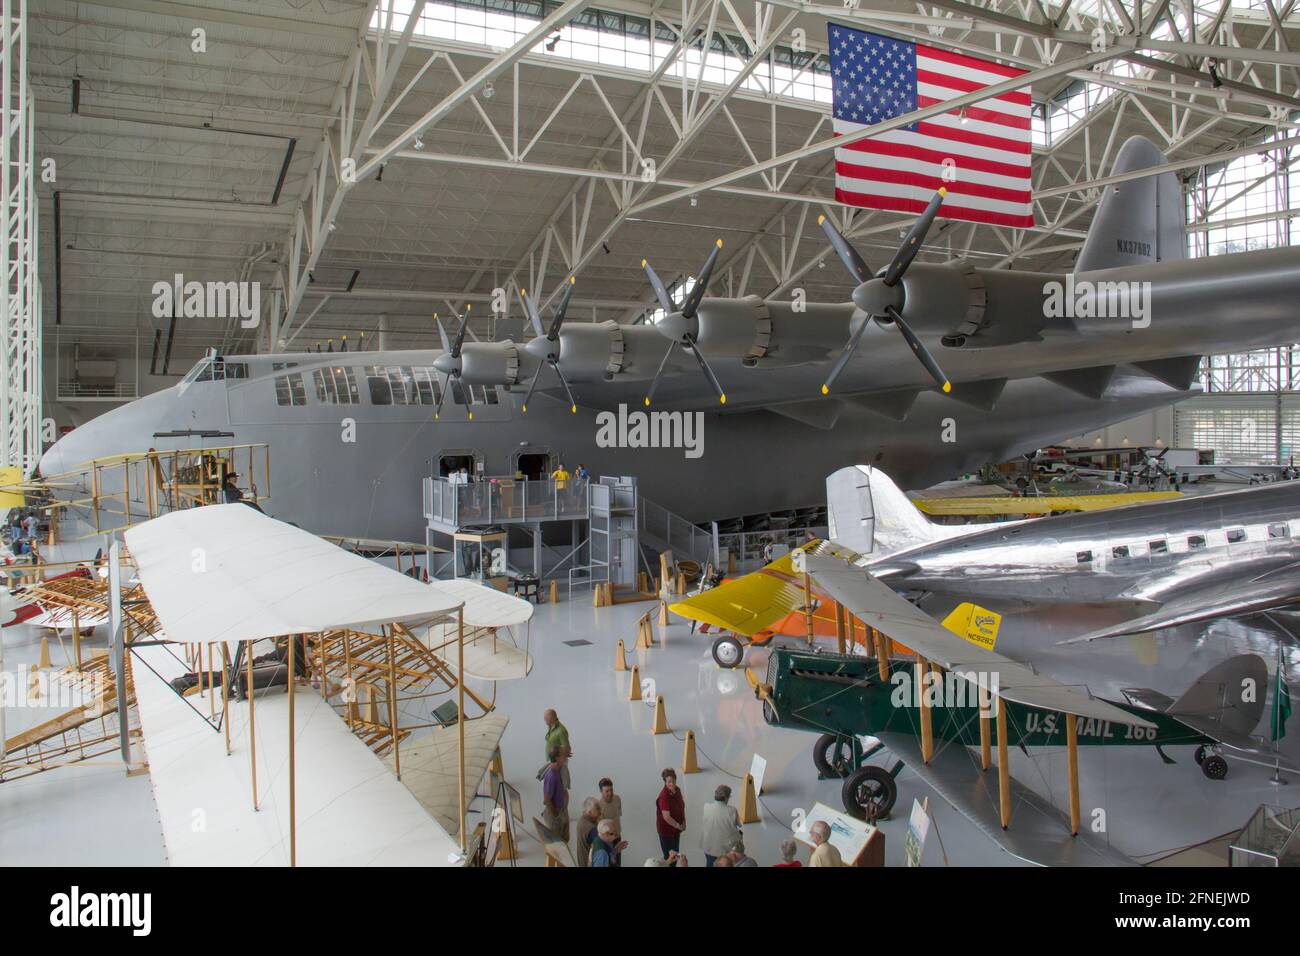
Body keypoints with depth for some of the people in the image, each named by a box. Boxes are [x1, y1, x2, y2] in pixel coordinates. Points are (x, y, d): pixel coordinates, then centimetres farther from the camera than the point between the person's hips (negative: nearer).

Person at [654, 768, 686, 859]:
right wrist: (678, 826, -17)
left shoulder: (677, 790, -6)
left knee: (675, 853, 20)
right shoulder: (664, 796, -29)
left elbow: (682, 806, 9)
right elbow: (667, 817, -28)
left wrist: (684, 822, -2)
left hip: (676, 828, 7)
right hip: (666, 830, -7)